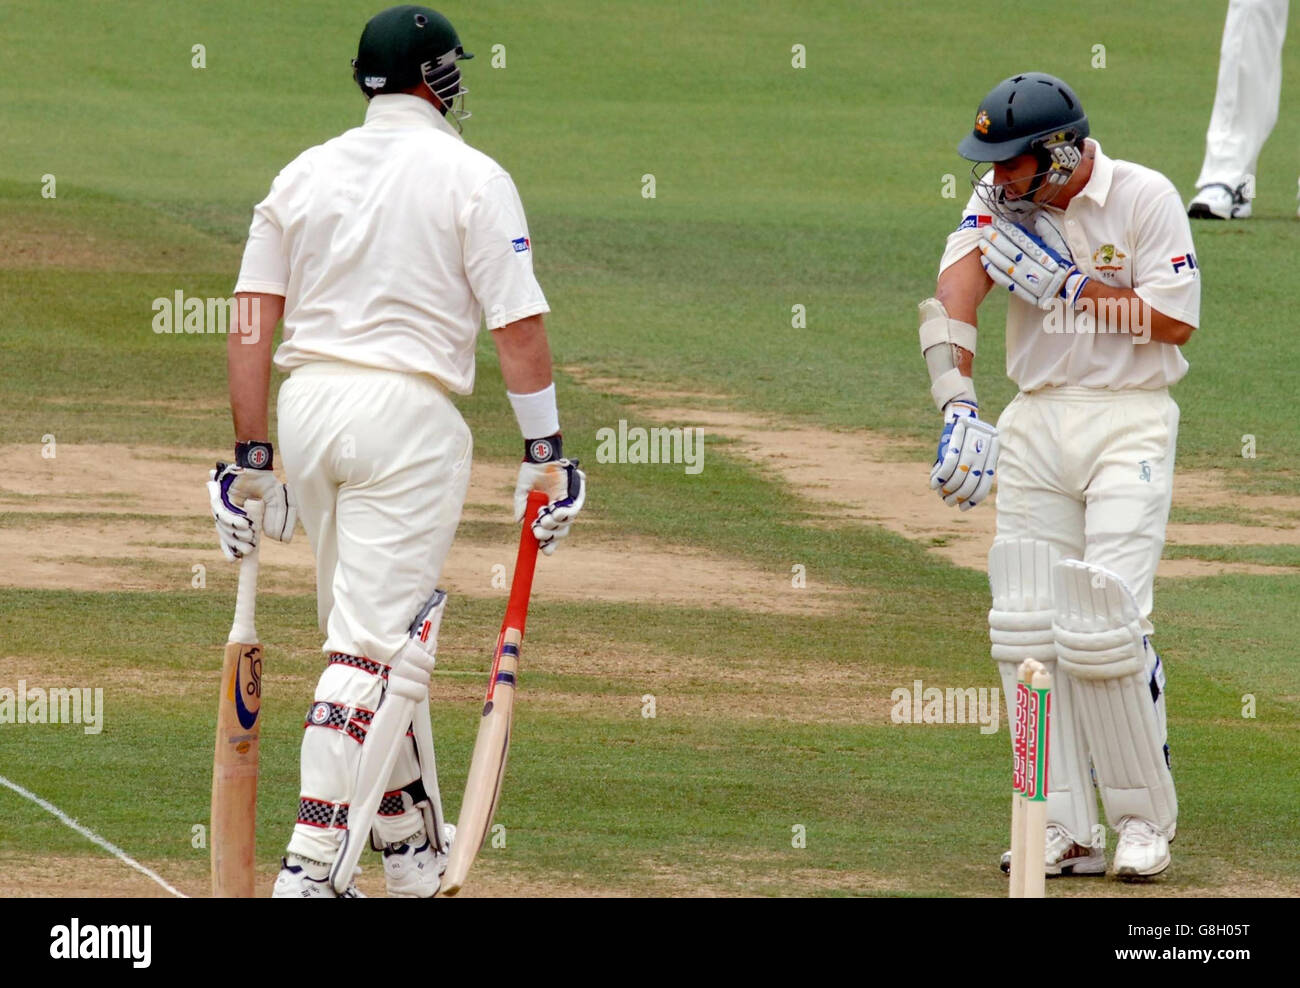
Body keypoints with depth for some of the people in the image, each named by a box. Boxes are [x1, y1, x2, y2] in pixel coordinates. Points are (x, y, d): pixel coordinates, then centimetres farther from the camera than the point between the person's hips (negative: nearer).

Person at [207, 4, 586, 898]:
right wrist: (544, 453, -3)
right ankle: (314, 866, -15)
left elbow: (251, 322, 7)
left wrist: (252, 458, 9)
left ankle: (413, 847, 26)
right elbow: (518, 324, -8)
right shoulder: (470, 178, -3)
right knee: (377, 639, -6)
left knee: (378, 630, 19)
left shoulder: (303, 175, 10)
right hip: (409, 416, -6)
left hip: (307, 404, 6)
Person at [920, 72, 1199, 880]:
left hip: (1129, 422, -5)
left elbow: (1176, 321, -12)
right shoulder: (1000, 202, 1)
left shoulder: (1145, 198, -9)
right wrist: (958, 404, -29)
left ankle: (1145, 820, 1)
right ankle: (1067, 833, 5)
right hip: (1034, 422, 5)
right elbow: (955, 291, -13)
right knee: (1026, 631, 0)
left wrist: (1065, 284, -16)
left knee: (1102, 627, -13)